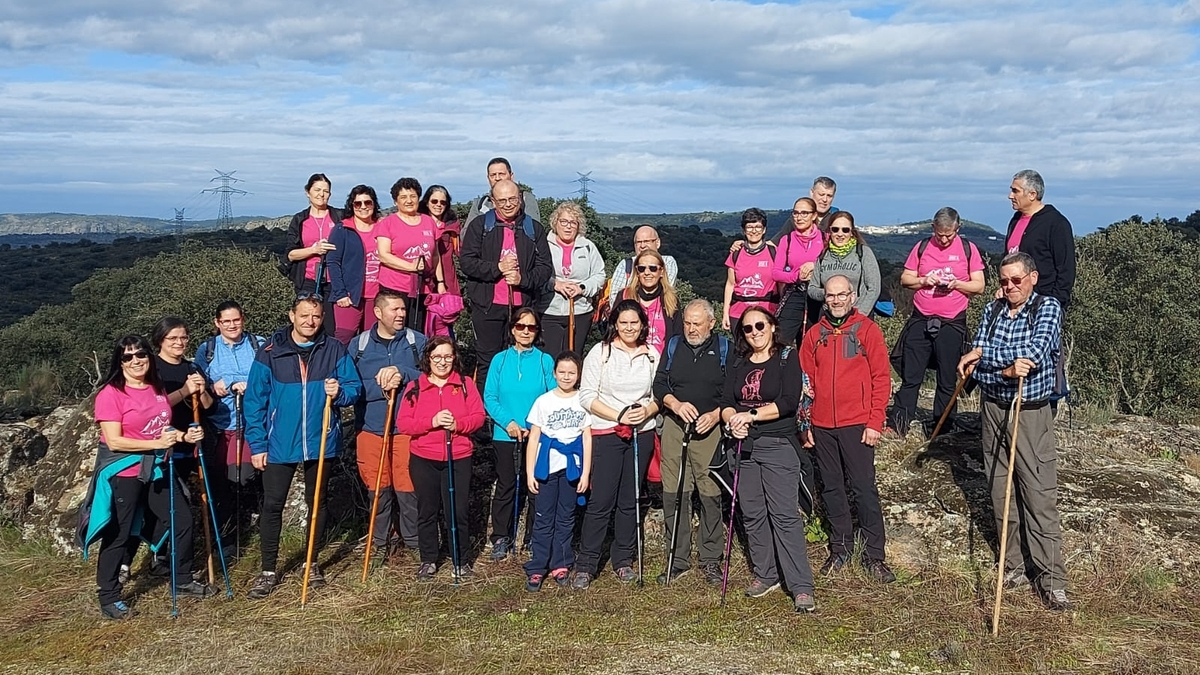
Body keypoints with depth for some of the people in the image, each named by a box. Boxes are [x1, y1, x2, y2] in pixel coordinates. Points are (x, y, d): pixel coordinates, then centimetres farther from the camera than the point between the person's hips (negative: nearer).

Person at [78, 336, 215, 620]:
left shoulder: (157, 389, 6)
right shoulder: (110, 394, -15)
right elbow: (114, 441, -20)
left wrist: (184, 435, 0)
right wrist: (157, 443, -25)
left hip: (157, 469, 7)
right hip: (123, 473, -7)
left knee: (182, 520, 11)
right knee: (118, 535, 2)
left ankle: (182, 581, 27)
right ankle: (109, 597, 17)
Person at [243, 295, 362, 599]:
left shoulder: (335, 350, -2)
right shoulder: (270, 352, -5)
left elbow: (354, 387, 0)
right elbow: (254, 401, -4)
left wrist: (339, 392, -23)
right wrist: (257, 444, -7)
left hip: (321, 442, 1)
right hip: (279, 445, -1)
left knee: (317, 504, 13)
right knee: (272, 506, 3)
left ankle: (312, 563, 29)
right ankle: (268, 571, 15)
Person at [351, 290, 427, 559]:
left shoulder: (417, 341, 3)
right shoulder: (358, 345, 4)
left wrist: (402, 374, -18)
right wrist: (381, 386, -16)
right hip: (370, 428, 1)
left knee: (407, 488, -1)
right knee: (377, 489, 8)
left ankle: (414, 542, 16)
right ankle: (379, 543, 25)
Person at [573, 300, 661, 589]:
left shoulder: (652, 355, 6)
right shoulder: (600, 352, -4)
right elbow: (587, 396, -7)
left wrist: (648, 410, -11)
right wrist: (618, 416, -16)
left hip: (641, 434, 3)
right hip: (606, 435, -3)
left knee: (630, 500, 11)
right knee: (601, 501, -5)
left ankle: (623, 559, 23)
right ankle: (585, 565, 3)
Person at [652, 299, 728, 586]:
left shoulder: (724, 348, 6)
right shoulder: (674, 345, 12)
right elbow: (659, 384, 9)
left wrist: (715, 415, -11)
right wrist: (676, 404, -9)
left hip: (710, 429, -2)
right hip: (674, 425, 2)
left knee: (710, 494, -3)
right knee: (673, 494, 2)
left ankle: (710, 559, 7)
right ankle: (678, 558, 11)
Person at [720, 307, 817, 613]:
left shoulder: (787, 359, -1)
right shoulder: (739, 365, 14)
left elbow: (789, 402, -13)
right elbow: (726, 403, 7)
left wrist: (750, 414, -15)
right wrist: (733, 421, -14)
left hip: (779, 446, -5)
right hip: (745, 446, 5)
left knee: (785, 514, -10)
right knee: (752, 514, 7)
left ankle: (801, 587, -8)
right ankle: (764, 574, 20)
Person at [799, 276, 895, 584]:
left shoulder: (867, 330, -1)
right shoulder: (814, 335, 9)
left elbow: (881, 378, -4)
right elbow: (805, 381, 11)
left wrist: (875, 422, -10)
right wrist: (805, 424, 6)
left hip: (857, 424, -3)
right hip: (822, 426, 4)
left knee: (864, 488, -2)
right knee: (831, 488, 10)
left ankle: (874, 555, 7)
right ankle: (840, 548, 23)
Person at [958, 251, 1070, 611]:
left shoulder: (1048, 307, -4)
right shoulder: (992, 311, 7)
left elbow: (1035, 352, -22)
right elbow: (974, 364, -4)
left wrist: (983, 354, -17)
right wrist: (1008, 370, -23)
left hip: (1031, 414, -4)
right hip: (993, 410, 5)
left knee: (1040, 497, -5)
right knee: (1001, 494, 10)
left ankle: (1051, 578, 1)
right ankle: (1014, 566, 22)